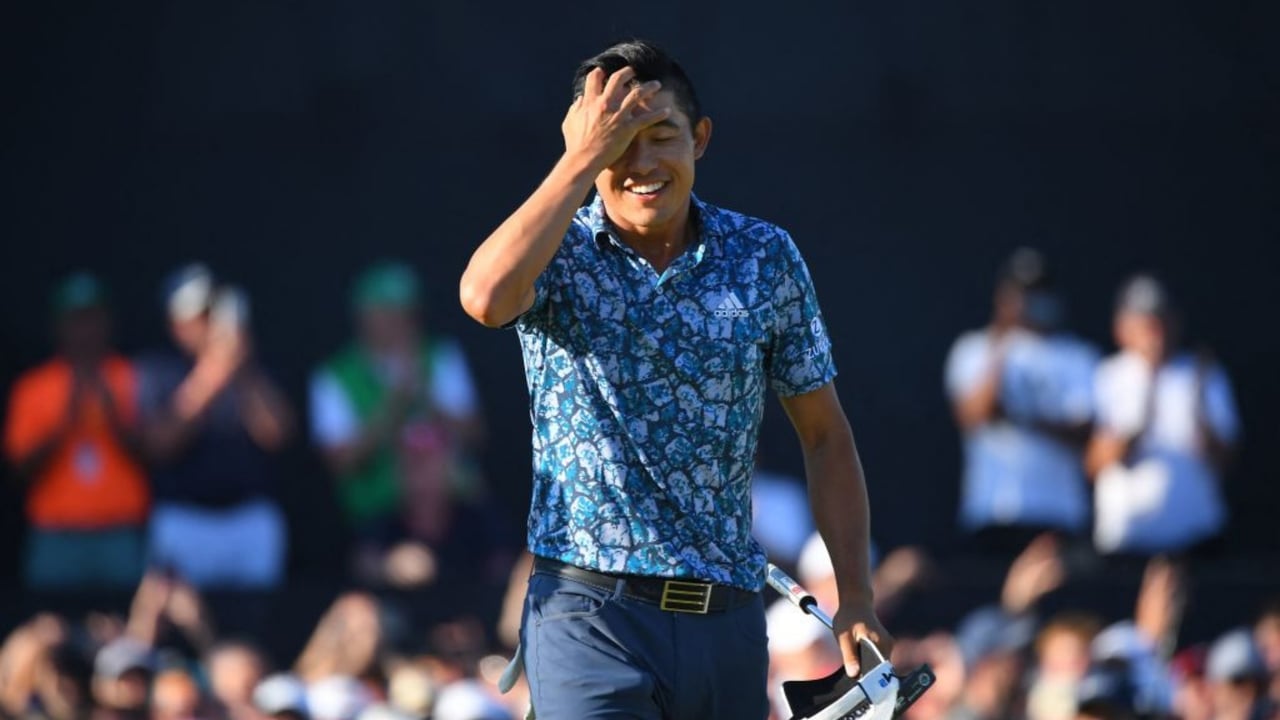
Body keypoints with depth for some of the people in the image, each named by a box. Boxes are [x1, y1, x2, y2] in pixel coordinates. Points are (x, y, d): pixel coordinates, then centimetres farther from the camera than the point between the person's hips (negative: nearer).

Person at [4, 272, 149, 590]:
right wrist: (66, 421, -11)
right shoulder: (32, 388, 7)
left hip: (123, 537, 0)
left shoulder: (134, 381, 5)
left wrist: (112, 414, -13)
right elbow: (23, 469, 1)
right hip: (55, 537, 0)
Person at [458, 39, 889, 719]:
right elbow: (485, 297, -27)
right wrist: (583, 159, -21)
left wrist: (856, 600, 4)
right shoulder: (558, 255, -2)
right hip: (593, 618, -3)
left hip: (728, 620, 4)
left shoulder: (766, 257, 5)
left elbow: (825, 437, 12)